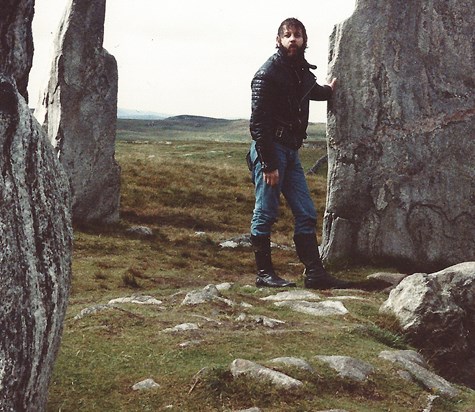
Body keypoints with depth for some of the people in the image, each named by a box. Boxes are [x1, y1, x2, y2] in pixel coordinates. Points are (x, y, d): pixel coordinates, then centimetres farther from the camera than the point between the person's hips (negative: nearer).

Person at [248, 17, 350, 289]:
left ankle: (315, 273, 8)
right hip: (269, 149, -8)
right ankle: (264, 273, 6)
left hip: (291, 151, 8)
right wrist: (268, 164, -20)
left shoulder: (303, 72, 12)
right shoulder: (268, 73, -12)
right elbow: (259, 122, -17)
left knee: (306, 213, 5)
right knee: (266, 213, -2)